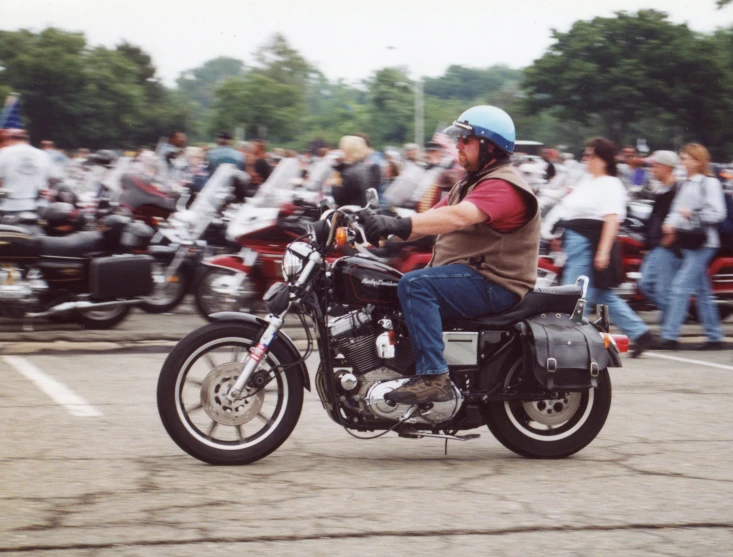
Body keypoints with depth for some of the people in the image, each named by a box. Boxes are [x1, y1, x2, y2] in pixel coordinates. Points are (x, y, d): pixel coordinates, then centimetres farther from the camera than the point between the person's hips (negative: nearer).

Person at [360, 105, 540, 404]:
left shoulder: (503, 186, -13)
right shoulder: (469, 184, 22)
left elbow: (459, 217, -31)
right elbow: (432, 217, 14)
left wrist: (400, 225, -40)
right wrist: (384, 231, -4)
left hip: (495, 285, -11)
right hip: (468, 276, 11)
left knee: (415, 285, -30)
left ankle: (434, 377, -34)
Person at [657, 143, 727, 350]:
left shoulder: (709, 183, -7)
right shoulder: (685, 185, 16)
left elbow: (718, 213, -13)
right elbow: (677, 209, 14)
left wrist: (693, 213, -18)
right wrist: (671, 225, -4)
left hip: (702, 243, -8)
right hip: (687, 243, 8)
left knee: (680, 287, -14)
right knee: (702, 292, 12)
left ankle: (670, 336, -14)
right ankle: (715, 337, 18)